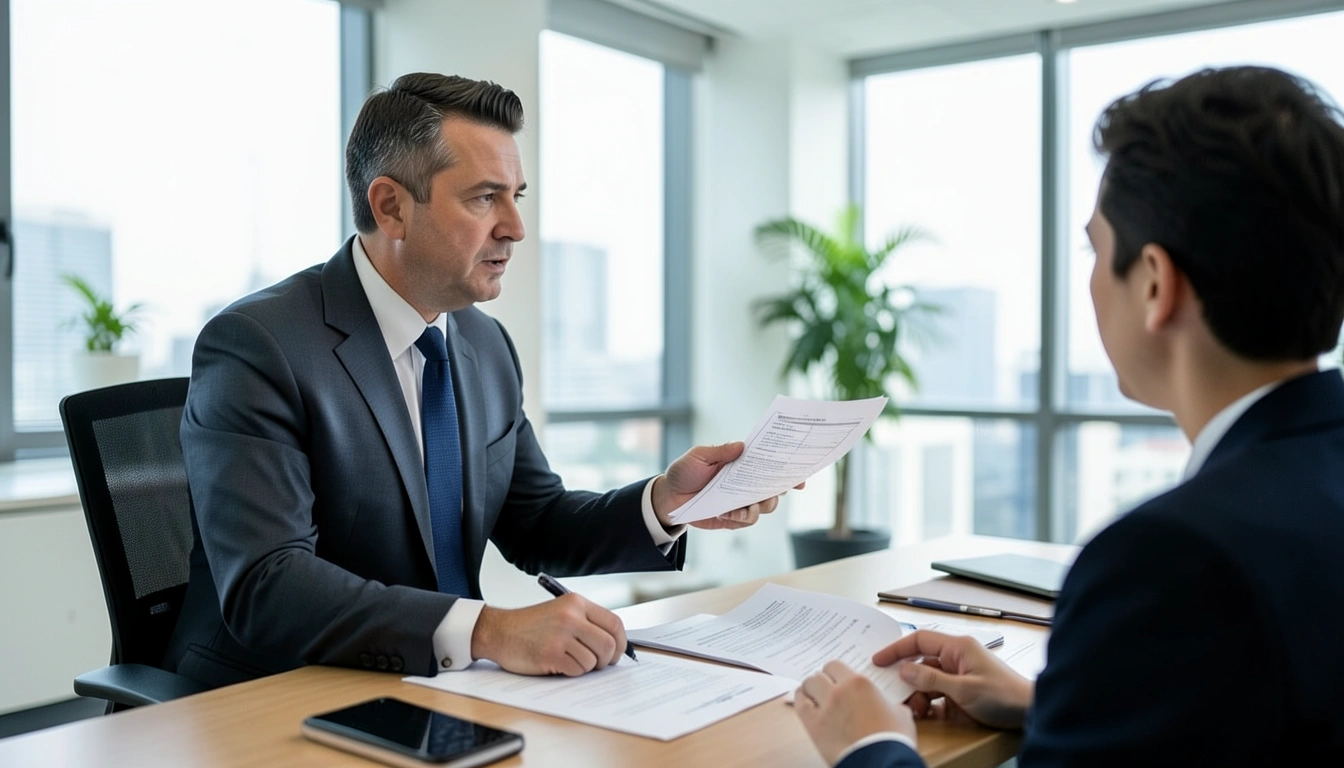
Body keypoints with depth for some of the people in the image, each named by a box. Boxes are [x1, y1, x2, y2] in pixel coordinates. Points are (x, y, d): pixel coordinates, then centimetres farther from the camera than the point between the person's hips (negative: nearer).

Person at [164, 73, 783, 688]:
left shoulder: (486, 344, 7)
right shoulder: (255, 346, -16)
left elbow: (534, 527, 13)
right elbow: (264, 588, -26)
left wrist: (667, 500, -4)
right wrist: (487, 630, -35)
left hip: (437, 693, 7)